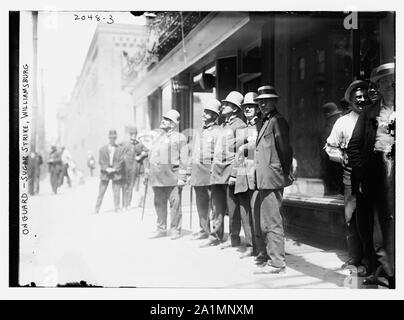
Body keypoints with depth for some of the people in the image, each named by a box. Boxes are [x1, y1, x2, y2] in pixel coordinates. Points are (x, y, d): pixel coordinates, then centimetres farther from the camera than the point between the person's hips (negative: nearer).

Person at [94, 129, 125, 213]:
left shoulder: (120, 149, 5)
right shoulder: (102, 149, 8)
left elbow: (121, 161, -2)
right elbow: (101, 161, 2)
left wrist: (114, 169, -13)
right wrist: (107, 169, -13)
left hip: (116, 173, -1)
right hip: (105, 173, 1)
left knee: (117, 192, -1)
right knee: (101, 192, 3)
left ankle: (117, 208, 6)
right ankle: (97, 209, 7)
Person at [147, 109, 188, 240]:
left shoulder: (179, 137, 3)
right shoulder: (157, 137, 20)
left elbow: (184, 159, -3)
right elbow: (151, 156, 22)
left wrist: (181, 177, -10)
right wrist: (149, 174, 17)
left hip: (172, 175, -5)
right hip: (157, 176, 5)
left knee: (175, 203, -5)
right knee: (159, 203, 8)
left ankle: (175, 230, 4)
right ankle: (161, 229, 17)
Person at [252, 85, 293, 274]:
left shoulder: (277, 121, -9)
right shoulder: (265, 122, 19)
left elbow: (285, 149, -13)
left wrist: (285, 175, -9)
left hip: (272, 179, -10)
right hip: (264, 180, 10)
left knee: (272, 223, -6)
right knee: (267, 223, 15)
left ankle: (276, 263, 0)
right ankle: (274, 258, 24)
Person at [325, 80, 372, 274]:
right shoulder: (343, 122, 9)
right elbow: (331, 147, 13)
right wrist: (342, 158, -4)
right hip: (351, 178, 0)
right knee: (352, 218, 2)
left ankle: (369, 260, 10)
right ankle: (354, 258, 12)